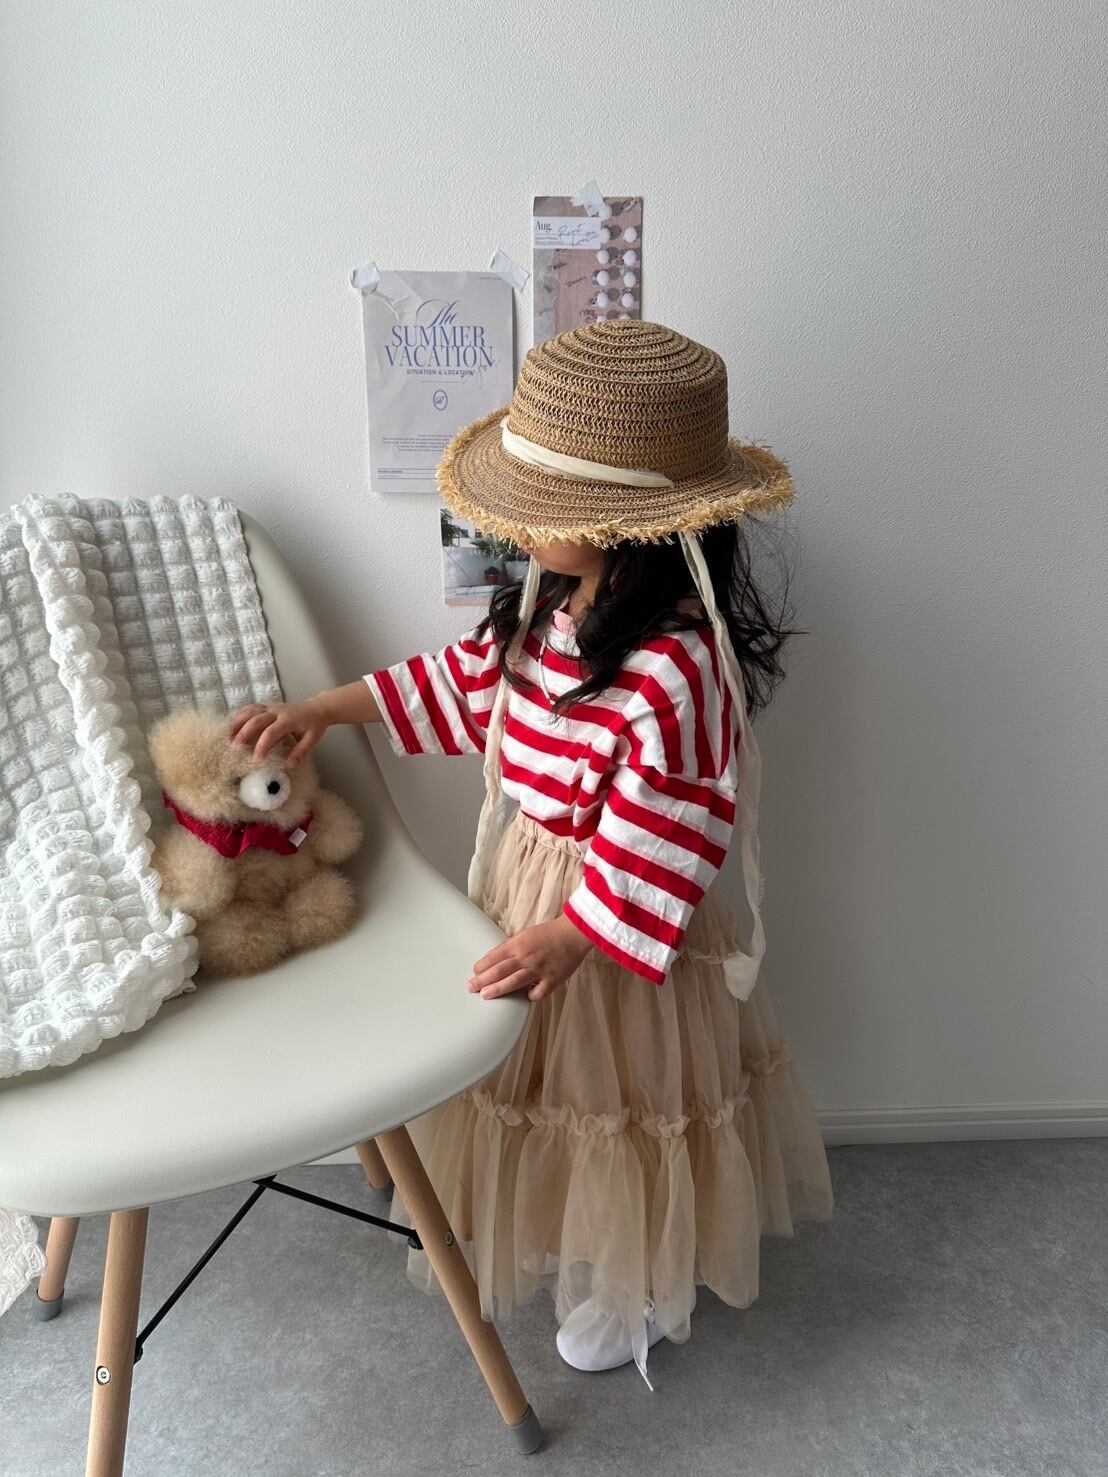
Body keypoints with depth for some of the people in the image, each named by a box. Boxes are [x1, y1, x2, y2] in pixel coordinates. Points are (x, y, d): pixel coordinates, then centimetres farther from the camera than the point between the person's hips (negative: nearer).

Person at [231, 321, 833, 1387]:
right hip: (524, 877, 8)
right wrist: (322, 711, 8)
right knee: (533, 1069, 27)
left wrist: (569, 937, -26)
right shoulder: (548, 608, -6)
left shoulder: (677, 668, -32)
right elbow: (464, 677, 9)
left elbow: (665, 841, -27)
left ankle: (645, 1287, 46)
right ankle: (549, 1230, 58)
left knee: (624, 1090, 16)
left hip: (614, 923, -8)